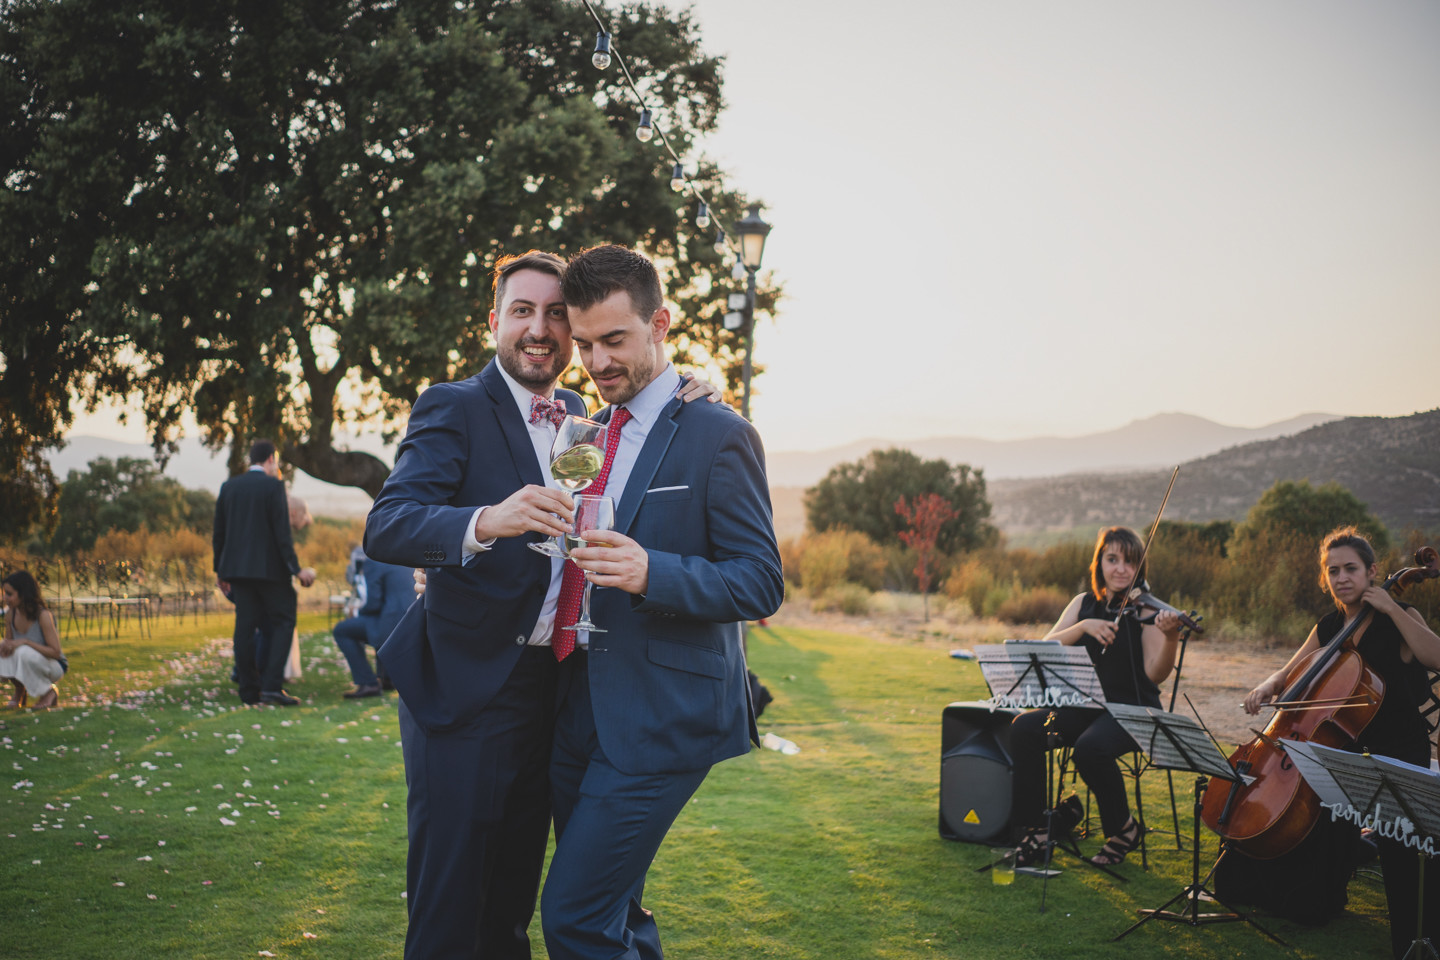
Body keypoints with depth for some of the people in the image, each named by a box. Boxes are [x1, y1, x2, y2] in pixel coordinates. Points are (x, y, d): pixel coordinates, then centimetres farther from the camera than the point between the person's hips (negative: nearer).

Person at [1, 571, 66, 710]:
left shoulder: (43, 615, -24)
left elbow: (55, 652, -25)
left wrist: (25, 642, -33)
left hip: (53, 668, -6)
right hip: (25, 665, 6)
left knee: (24, 652, -35)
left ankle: (49, 692, -10)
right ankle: (20, 691, 3)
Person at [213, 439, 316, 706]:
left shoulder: (228, 486, 9)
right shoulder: (273, 485, -8)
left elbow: (219, 532, 12)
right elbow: (281, 531, -13)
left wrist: (219, 569, 20)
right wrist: (295, 568, -10)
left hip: (237, 567, 6)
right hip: (269, 567, -6)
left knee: (245, 625, 7)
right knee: (283, 621, 3)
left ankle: (249, 690, 8)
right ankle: (271, 685, -8)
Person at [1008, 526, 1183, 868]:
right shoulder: (1085, 603, 10)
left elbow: (1155, 674, -15)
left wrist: (1171, 637, -34)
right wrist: (1084, 626, -18)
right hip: (1084, 705, 4)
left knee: (1090, 748, -35)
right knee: (1024, 728, -23)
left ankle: (1123, 829, -6)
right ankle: (1035, 829, -11)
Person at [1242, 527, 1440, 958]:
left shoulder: (1398, 618, -5)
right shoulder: (1328, 627, 11)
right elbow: (1289, 672, 19)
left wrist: (1392, 608, -22)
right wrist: (1268, 686, -3)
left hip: (1400, 749, -6)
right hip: (1344, 744, 6)